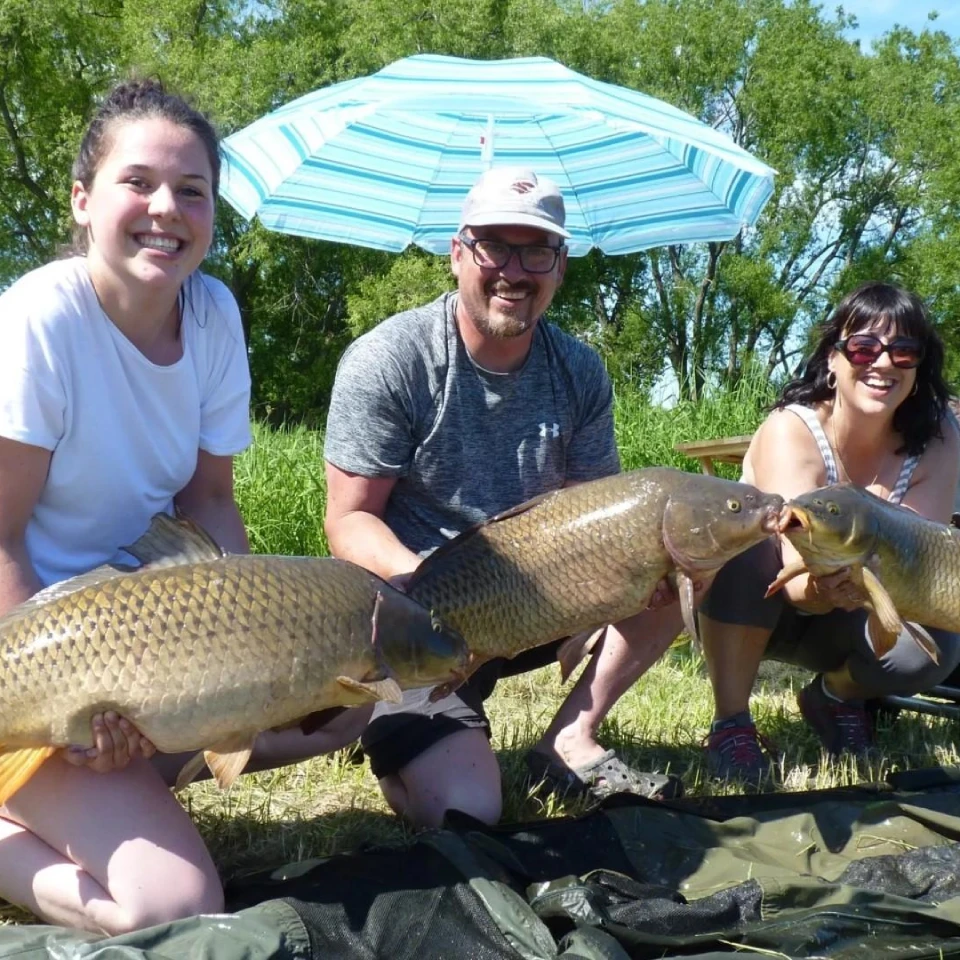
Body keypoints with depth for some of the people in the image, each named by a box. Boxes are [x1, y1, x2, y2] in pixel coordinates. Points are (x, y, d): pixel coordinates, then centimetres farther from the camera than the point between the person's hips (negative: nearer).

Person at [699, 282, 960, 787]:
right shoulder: (790, 430, -26)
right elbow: (801, 567, -38)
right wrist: (816, 590, -63)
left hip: (846, 622, 3)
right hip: (751, 610, -3)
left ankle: (836, 694, 7)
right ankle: (731, 721, -20)